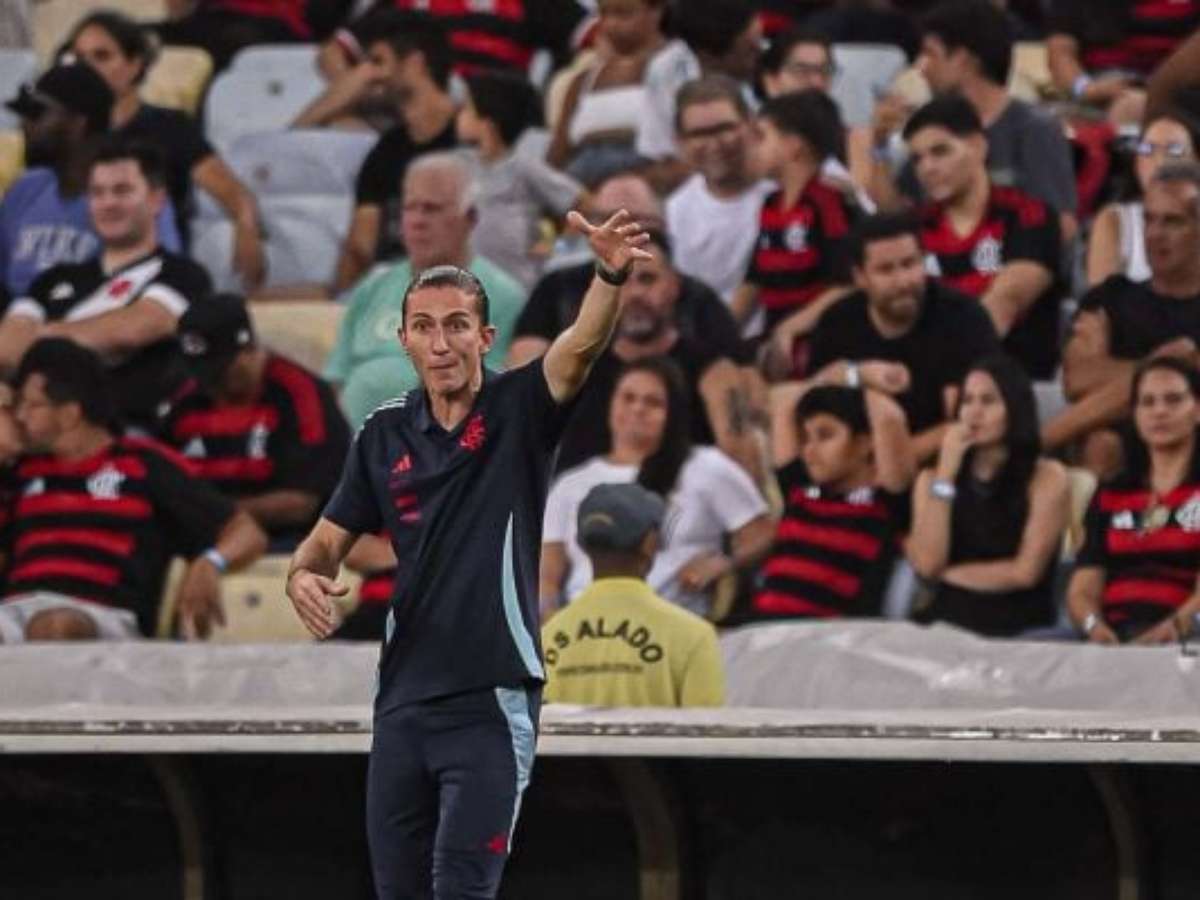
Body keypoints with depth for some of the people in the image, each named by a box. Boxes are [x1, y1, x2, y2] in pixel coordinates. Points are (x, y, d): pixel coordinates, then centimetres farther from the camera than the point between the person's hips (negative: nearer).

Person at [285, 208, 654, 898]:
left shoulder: (518, 412, -3)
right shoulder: (385, 435, 8)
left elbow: (580, 349, -22)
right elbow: (332, 538, 15)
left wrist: (612, 274, -42)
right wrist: (305, 576, -9)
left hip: (492, 703, -5)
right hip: (404, 701, 5)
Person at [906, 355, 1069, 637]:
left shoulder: (1047, 478, 2)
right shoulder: (931, 479, 13)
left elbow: (1025, 572, -6)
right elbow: (927, 564, -2)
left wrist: (950, 574, 3)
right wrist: (946, 473, -3)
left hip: (1018, 629, -3)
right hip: (946, 623, 3)